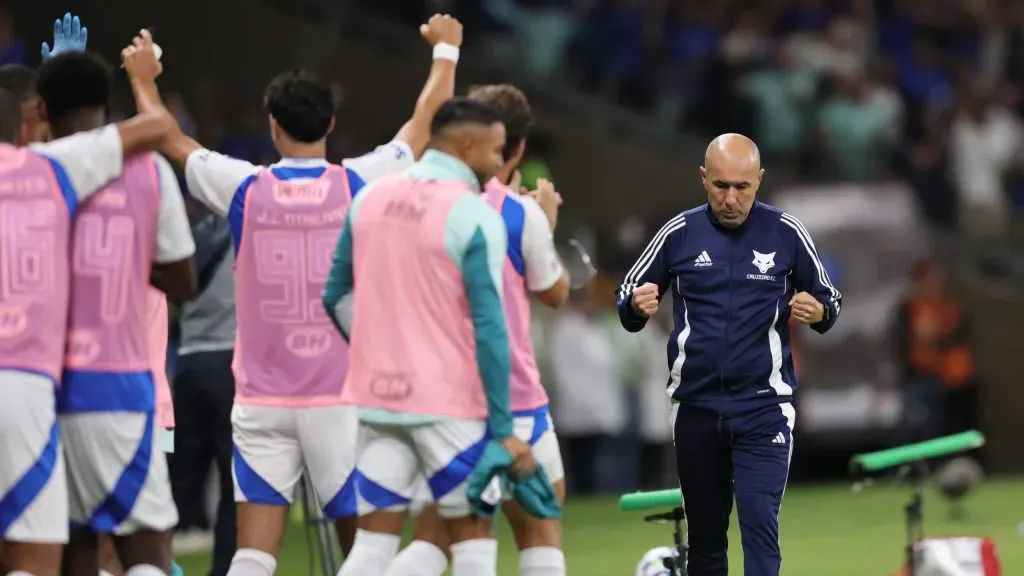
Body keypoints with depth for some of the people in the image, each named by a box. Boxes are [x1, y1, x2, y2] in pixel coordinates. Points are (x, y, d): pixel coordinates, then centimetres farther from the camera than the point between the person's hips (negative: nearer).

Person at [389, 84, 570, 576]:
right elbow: (554, 293, 6)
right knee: (540, 529, 12)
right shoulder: (521, 213, -9)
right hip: (510, 398, -3)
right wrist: (549, 225, 22)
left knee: (432, 536, 4)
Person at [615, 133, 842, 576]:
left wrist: (817, 312, -15)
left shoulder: (785, 233, -3)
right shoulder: (679, 234, 1)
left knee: (759, 524, -15)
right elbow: (627, 302, 9)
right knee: (704, 535, 11)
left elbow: (829, 301, 8)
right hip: (696, 407, 3)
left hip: (763, 407, -2)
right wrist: (637, 306, -15)